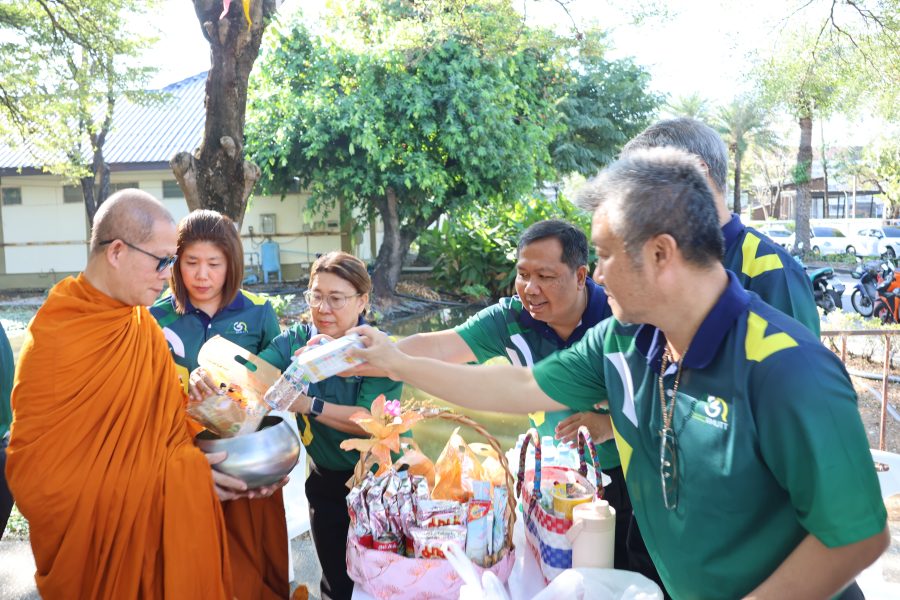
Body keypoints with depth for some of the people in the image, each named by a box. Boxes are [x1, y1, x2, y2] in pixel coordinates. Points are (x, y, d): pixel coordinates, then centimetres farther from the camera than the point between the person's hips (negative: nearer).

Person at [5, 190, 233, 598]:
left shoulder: (143, 324, 0)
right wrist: (178, 476, -19)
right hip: (98, 548, -6)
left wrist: (188, 462, -10)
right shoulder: (54, 341, -21)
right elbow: (42, 479, -19)